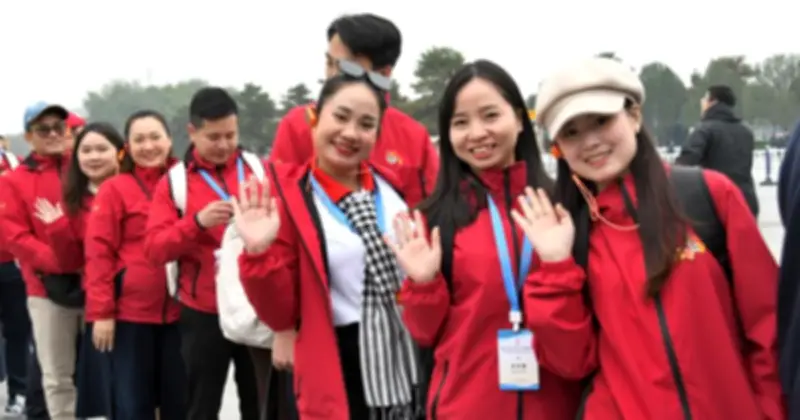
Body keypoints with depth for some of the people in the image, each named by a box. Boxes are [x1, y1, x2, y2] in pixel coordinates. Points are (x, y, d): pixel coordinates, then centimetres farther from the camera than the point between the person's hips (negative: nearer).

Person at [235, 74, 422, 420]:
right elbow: (281, 315, -8)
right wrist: (259, 253, -21)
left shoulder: (392, 185, 4)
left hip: (414, 368, 4)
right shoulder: (287, 197, -8)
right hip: (342, 376, -4)